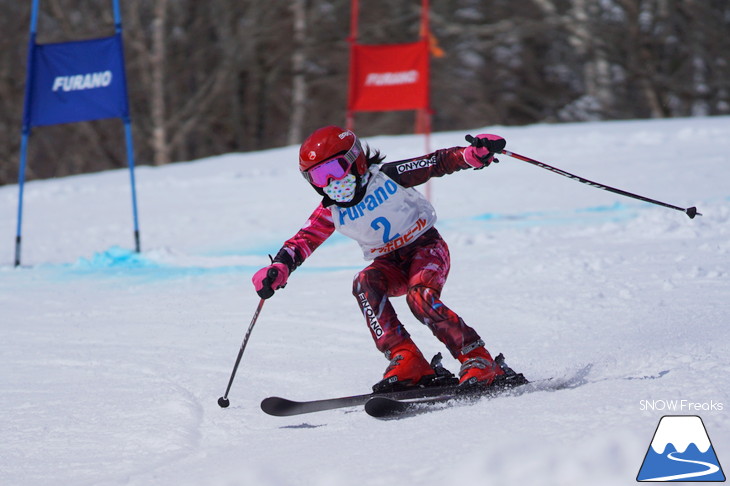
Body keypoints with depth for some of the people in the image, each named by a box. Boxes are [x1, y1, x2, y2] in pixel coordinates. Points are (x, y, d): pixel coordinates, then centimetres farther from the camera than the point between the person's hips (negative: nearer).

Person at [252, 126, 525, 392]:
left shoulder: (387, 176, -17)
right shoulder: (332, 211, -6)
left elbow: (439, 163, -18)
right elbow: (303, 240, -6)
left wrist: (475, 154, -36)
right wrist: (279, 268, -26)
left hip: (425, 247, -4)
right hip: (389, 264, 4)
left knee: (421, 298, -31)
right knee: (365, 284, -28)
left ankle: (480, 363, -25)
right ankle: (407, 363, -32)